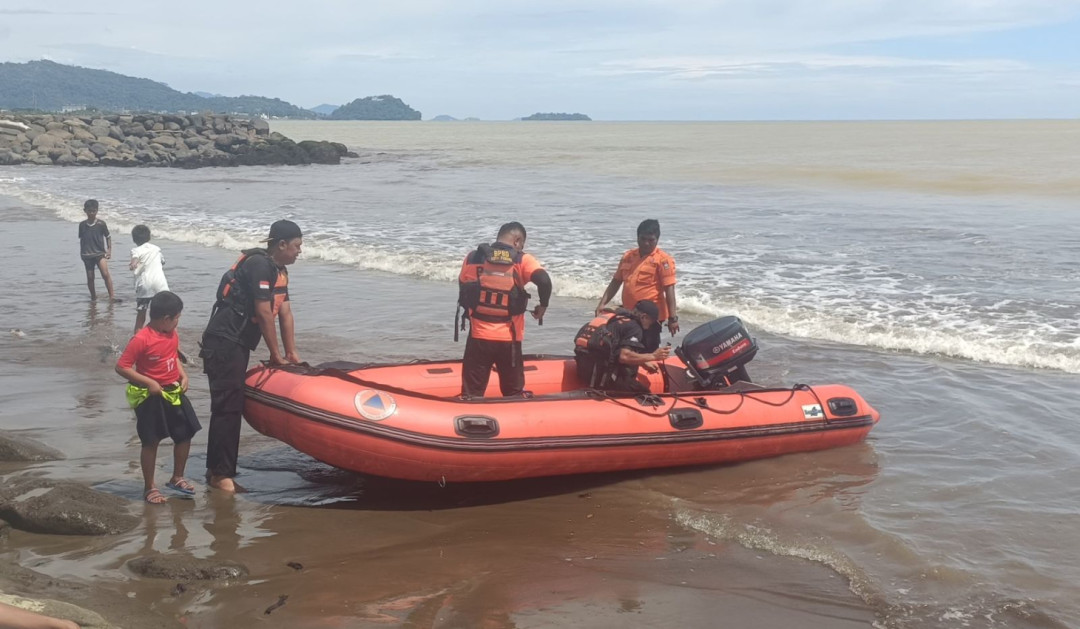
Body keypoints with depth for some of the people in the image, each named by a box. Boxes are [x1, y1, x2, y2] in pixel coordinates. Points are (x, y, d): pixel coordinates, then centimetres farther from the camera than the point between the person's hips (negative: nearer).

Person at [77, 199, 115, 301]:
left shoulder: (101, 224, -2)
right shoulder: (82, 225, 4)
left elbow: (108, 237, 6)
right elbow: (81, 239, 14)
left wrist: (109, 250, -1)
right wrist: (81, 253, 13)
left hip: (100, 253, -3)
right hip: (87, 255, 3)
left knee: (105, 274, -18)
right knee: (90, 277, 7)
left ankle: (111, 296, -17)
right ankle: (93, 296, 24)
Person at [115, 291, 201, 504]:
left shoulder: (172, 335, 1)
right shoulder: (141, 340, -22)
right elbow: (121, 367, -19)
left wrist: (183, 375, 3)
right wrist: (148, 382, -23)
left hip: (174, 393, 7)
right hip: (151, 398, -7)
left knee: (185, 435, 11)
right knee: (151, 442, 2)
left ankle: (177, 478, 30)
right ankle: (149, 487, 15)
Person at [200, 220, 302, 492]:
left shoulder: (280, 271, 14)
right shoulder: (258, 265, -17)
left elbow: (285, 313, 13)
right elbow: (263, 313, -18)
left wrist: (291, 353, 10)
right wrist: (276, 355, -11)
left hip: (238, 344, 10)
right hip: (223, 342, -10)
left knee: (232, 406, 12)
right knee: (227, 406, -10)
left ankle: (218, 469, 19)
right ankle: (220, 473, -7)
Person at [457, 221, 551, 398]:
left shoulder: (472, 258, 3)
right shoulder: (522, 261, -4)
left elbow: (463, 290, 10)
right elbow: (544, 280, -20)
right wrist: (543, 305, -3)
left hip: (478, 337, 1)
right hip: (509, 339, -1)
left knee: (471, 395, 7)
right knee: (514, 395, 14)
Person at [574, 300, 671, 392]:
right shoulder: (634, 327, -6)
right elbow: (624, 356, -19)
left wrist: (644, 363, 27)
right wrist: (652, 356, -10)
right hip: (602, 376, -9)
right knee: (644, 394, 1)